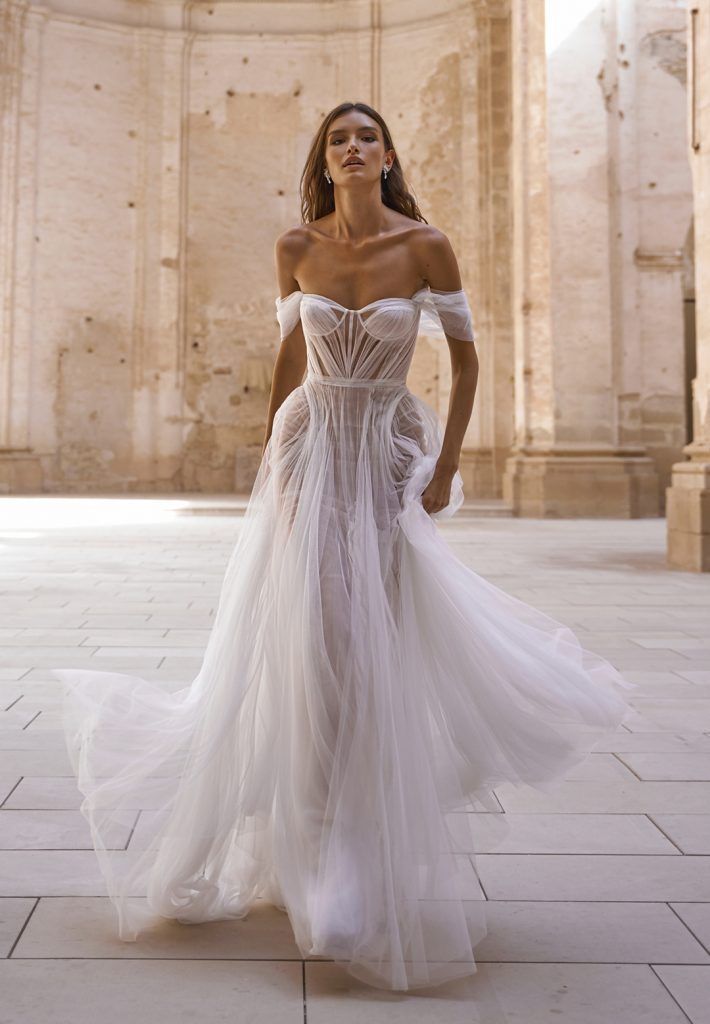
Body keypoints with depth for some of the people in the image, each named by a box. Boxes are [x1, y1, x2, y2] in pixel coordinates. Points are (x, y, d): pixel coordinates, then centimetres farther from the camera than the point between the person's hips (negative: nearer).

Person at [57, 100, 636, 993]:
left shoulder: (424, 244, -6)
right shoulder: (295, 246, 1)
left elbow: (466, 357, 0)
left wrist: (446, 468, -5)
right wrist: (268, 452, 10)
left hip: (389, 456, -1)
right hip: (310, 450, 1)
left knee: (379, 641, 2)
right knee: (309, 637, -1)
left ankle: (372, 861, 22)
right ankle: (315, 856, 16)